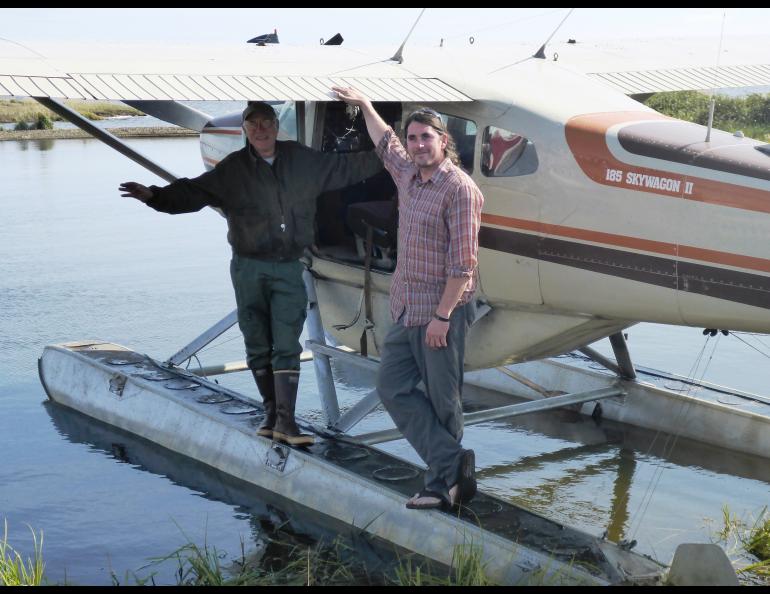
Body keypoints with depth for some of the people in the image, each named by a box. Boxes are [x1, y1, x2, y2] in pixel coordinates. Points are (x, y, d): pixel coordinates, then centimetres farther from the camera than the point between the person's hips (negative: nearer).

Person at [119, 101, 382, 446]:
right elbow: (192, 192, -3)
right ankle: (272, 412, 19)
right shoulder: (232, 169, 0)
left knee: (287, 346, -7)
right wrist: (154, 195, -17)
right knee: (258, 347, 7)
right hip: (249, 268, 0)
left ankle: (286, 421, -8)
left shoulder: (304, 161, 5)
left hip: (289, 268, 0)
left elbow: (349, 167, 15)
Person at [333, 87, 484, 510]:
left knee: (442, 401, -1)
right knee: (392, 387, 2)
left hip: (441, 312, -8)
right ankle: (452, 462, -4)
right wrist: (364, 105, 43)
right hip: (405, 310, 9)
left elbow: (463, 262, -18)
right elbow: (386, 143, 35)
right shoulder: (408, 176, 11)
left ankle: (442, 483, 7)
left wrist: (442, 315, -21)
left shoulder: (459, 189, -13)